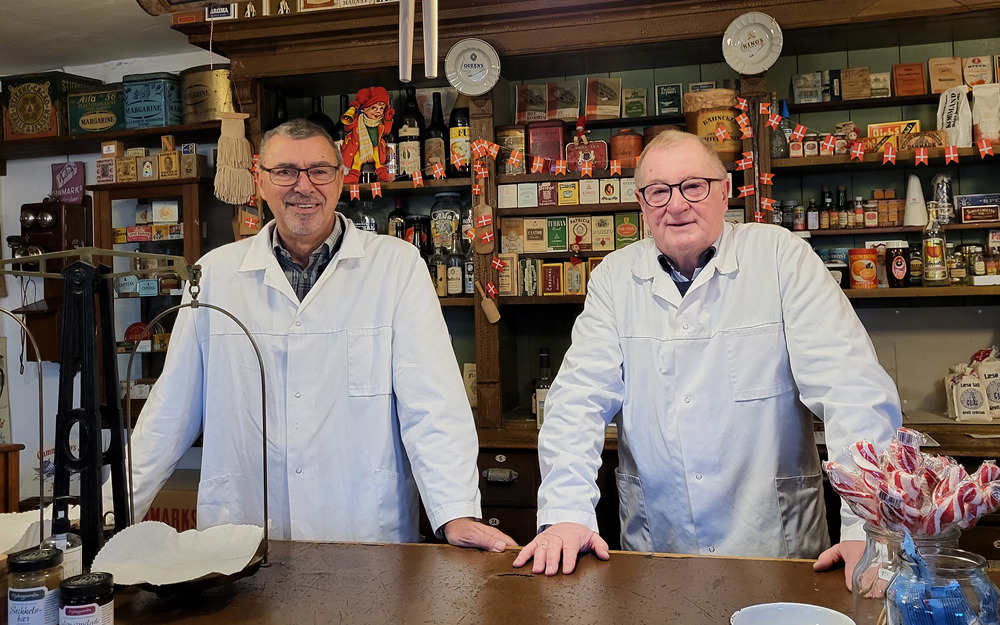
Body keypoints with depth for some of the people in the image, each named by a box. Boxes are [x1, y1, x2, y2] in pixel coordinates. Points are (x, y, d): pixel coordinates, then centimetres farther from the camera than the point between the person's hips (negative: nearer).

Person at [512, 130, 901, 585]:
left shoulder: (780, 256, -5)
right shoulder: (615, 278, 4)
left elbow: (851, 385, -11)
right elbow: (581, 397, -2)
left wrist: (866, 525, -21)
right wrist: (566, 513, -16)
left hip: (776, 544, -3)